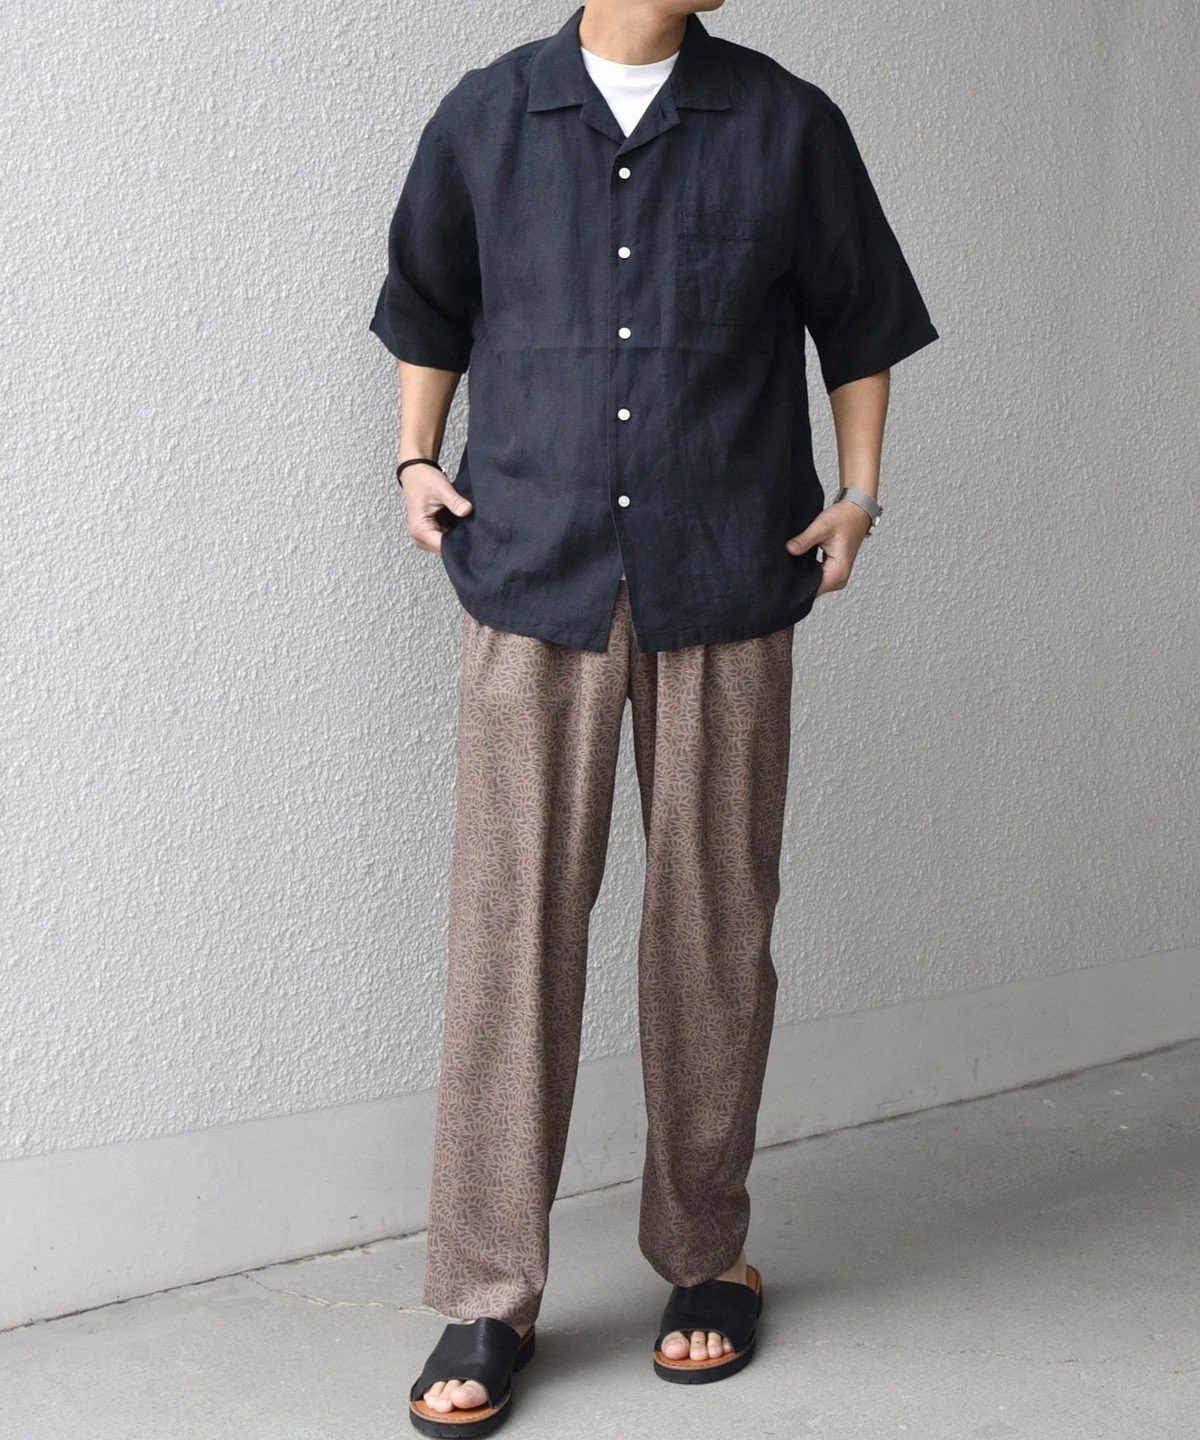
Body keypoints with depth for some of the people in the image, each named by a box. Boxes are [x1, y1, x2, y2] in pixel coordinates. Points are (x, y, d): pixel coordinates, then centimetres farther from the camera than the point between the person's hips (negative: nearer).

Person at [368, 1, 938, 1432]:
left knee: (712, 925, 6)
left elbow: (858, 323, 15)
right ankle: (486, 1296, 7)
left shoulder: (785, 125, 6)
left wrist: (859, 492, 7)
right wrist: (417, 460, 12)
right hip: (533, 577, 0)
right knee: (511, 924, -3)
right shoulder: (484, 118, 7)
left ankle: (706, 1257, 23)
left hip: (725, 587, 1)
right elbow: (430, 310, 21)